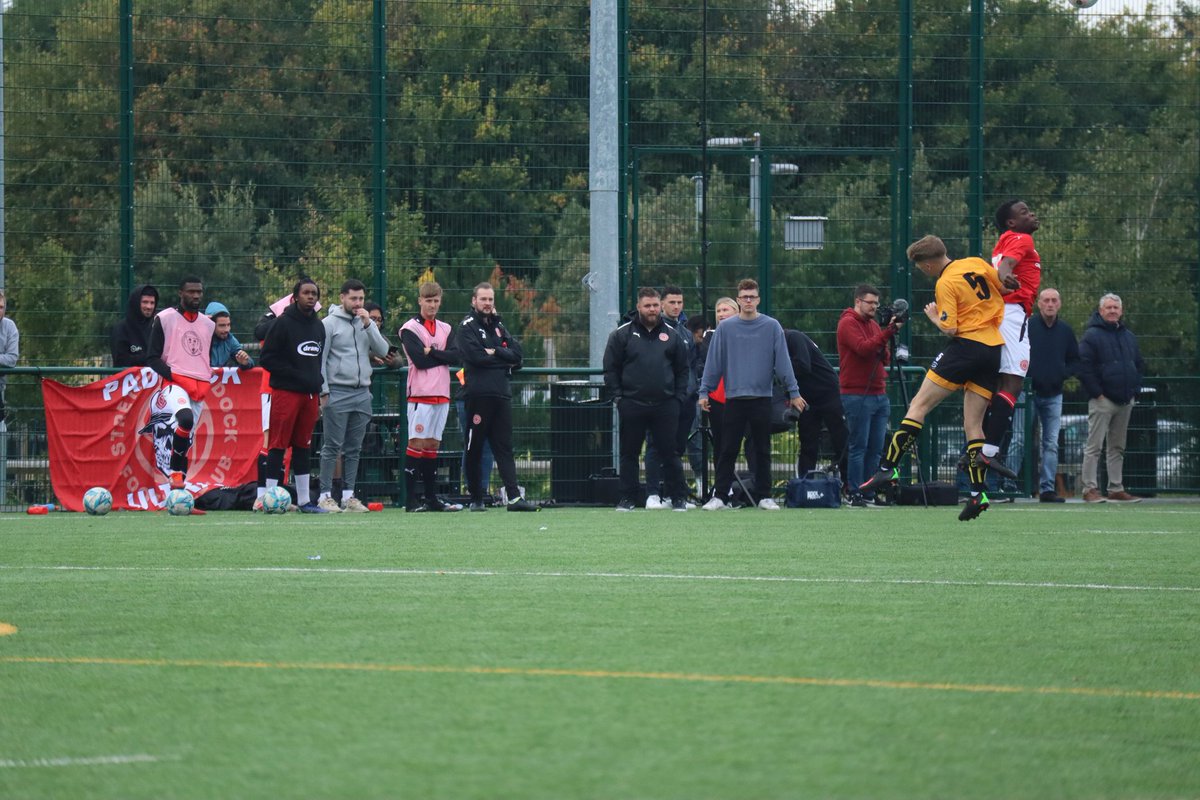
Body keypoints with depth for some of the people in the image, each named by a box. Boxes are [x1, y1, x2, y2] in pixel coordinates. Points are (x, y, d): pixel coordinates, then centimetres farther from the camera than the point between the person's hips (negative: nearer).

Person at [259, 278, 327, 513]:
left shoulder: (318, 326, 15)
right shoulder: (283, 323, -6)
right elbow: (267, 359, -9)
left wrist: (318, 393, 16)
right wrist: (295, 375, -15)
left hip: (310, 394, 7)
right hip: (285, 393, -7)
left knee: (303, 446, 11)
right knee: (278, 445, -7)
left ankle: (304, 500, 14)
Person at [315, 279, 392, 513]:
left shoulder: (368, 323, 13)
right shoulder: (330, 323, -1)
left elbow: (383, 351, 1)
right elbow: (319, 359, -3)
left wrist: (368, 325, -8)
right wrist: (324, 391, -9)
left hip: (362, 394, 5)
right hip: (337, 393, -5)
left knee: (354, 448, 7)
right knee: (332, 446, -6)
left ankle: (348, 495, 11)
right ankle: (325, 496, -5)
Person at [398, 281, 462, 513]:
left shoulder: (446, 329, 15)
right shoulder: (409, 329, -1)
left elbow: (454, 356, 0)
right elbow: (419, 359, -14)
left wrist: (431, 352, -11)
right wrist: (442, 356, -4)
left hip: (441, 395, 5)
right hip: (420, 394, -5)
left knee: (433, 445, 8)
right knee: (416, 444, -9)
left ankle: (432, 498, 10)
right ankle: (410, 500, -10)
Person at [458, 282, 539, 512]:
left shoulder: (498, 327, 20)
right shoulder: (467, 327, 0)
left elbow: (516, 353, 8)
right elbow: (475, 356, -15)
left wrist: (495, 352, -8)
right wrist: (504, 358, -3)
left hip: (502, 395, 6)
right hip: (478, 395, -6)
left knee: (504, 447, 0)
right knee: (475, 449, 1)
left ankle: (514, 497, -6)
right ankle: (476, 499, 7)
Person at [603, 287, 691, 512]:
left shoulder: (671, 335, 10)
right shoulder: (622, 335, 4)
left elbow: (682, 369, 14)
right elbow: (611, 369, 5)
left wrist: (679, 398, 3)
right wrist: (617, 397, -4)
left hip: (665, 406, 1)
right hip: (632, 405, -1)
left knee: (670, 452, 2)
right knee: (629, 453, 4)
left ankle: (678, 497, 7)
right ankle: (627, 499, 10)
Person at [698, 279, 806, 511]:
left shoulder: (772, 327, 1)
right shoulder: (725, 328, 3)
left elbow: (783, 361, 1)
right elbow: (714, 362, 5)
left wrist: (793, 392, -2)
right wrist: (705, 392, 1)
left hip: (762, 398, 0)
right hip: (734, 398, 0)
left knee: (762, 451, 7)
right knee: (728, 451, 1)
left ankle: (764, 496, 14)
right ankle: (719, 496, 4)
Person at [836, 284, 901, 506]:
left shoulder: (873, 324, 20)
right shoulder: (848, 323, -4)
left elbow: (885, 359, 21)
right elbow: (863, 348, -19)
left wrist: (885, 351, -1)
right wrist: (889, 332, -22)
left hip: (879, 394, 8)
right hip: (857, 394, -8)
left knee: (875, 448, 4)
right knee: (859, 446, -8)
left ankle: (870, 494, 7)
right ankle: (855, 494, -7)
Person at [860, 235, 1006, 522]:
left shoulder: (945, 284, -8)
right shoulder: (977, 264, 9)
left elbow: (949, 328, -13)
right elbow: (1005, 289, 14)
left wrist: (933, 316, 7)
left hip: (966, 345, -7)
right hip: (995, 349, 7)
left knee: (919, 405, -1)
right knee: (972, 425, 7)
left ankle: (889, 467, -8)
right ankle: (977, 493, -2)